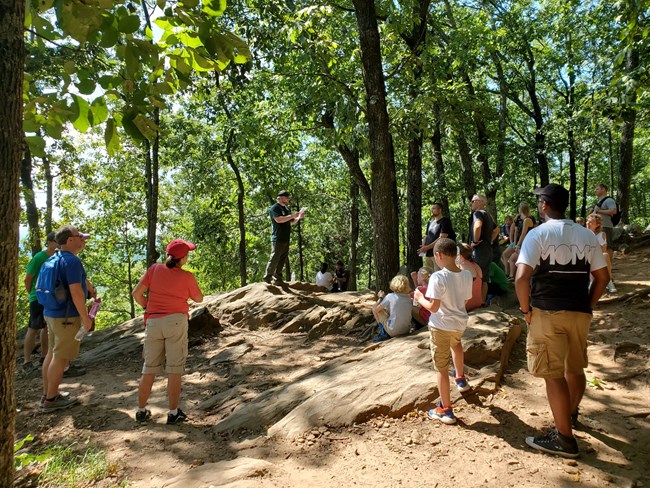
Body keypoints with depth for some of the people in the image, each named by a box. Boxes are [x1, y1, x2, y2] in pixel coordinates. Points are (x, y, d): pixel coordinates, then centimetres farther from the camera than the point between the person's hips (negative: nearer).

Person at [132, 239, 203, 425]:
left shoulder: (154, 269, 1)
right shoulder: (187, 277, -5)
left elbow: (137, 293, 0)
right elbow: (199, 298, 10)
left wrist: (147, 307, 16)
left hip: (153, 322, 3)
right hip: (176, 322, -3)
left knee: (149, 369, 14)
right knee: (174, 369, 4)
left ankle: (141, 411, 22)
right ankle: (173, 413, 8)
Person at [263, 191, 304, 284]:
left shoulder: (286, 208, 20)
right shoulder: (274, 208, -5)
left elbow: (292, 222, 25)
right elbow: (279, 219, -21)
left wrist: (298, 217, 6)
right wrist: (292, 215, -18)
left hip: (286, 239, 8)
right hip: (278, 239, -8)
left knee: (282, 260, 7)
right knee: (274, 259, -9)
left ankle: (278, 279, 12)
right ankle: (267, 279, -4)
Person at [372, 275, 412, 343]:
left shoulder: (390, 296, -13)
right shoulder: (408, 298, -1)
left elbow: (375, 309, -7)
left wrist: (381, 297, 9)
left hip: (393, 331, -5)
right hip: (406, 330, 5)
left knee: (376, 310, 9)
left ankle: (384, 334, 10)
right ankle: (385, 334, 20)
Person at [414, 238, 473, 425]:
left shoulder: (438, 277, -22)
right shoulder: (467, 275, -2)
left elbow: (433, 306, -22)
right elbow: (465, 300, 9)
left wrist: (420, 298, -4)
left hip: (441, 326, -6)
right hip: (460, 323, 6)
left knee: (441, 368, 6)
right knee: (456, 342, 39)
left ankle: (446, 410, 15)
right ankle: (460, 378, 55)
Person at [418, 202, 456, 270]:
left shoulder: (445, 221, -4)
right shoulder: (430, 222, 18)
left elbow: (441, 239, -13)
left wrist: (427, 247, -16)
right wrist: (423, 246, 1)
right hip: (428, 254, 7)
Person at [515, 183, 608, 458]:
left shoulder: (538, 234, -10)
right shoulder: (587, 235, 7)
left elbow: (522, 278, -20)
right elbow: (602, 277, 8)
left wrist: (526, 310, -8)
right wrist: (588, 306, 15)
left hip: (547, 312, -6)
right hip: (579, 312, 6)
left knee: (553, 374, 3)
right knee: (575, 368, 23)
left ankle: (564, 438, 10)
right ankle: (570, 413, 47)